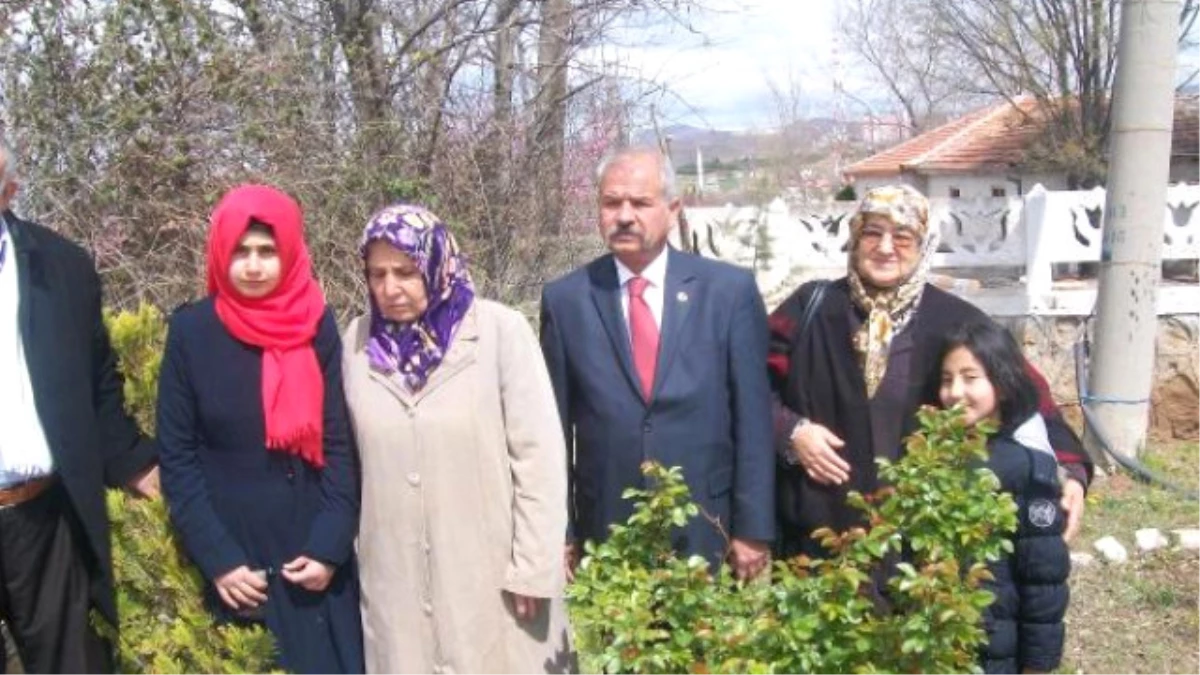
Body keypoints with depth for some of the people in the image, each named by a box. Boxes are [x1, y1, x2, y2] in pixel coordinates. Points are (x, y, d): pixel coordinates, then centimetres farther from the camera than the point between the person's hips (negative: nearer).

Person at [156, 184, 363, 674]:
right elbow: (177, 456, -2)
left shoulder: (317, 326, 0)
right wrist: (216, 559, -9)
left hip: (312, 553, 1)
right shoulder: (191, 331, -3)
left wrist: (329, 545, -9)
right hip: (235, 556, -1)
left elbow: (339, 443, 0)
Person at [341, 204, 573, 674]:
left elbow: (538, 454, -9)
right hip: (397, 581, 3)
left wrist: (533, 568, -9)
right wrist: (344, 553, 11)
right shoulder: (359, 341, 2)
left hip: (493, 574, -3)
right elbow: (355, 457, 10)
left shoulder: (500, 330, -11)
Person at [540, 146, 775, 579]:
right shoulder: (564, 299, 1)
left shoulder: (730, 289, -2)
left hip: (706, 532, 0)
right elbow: (555, 425, 4)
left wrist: (753, 529, -3)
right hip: (605, 532, 1)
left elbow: (752, 417, -1)